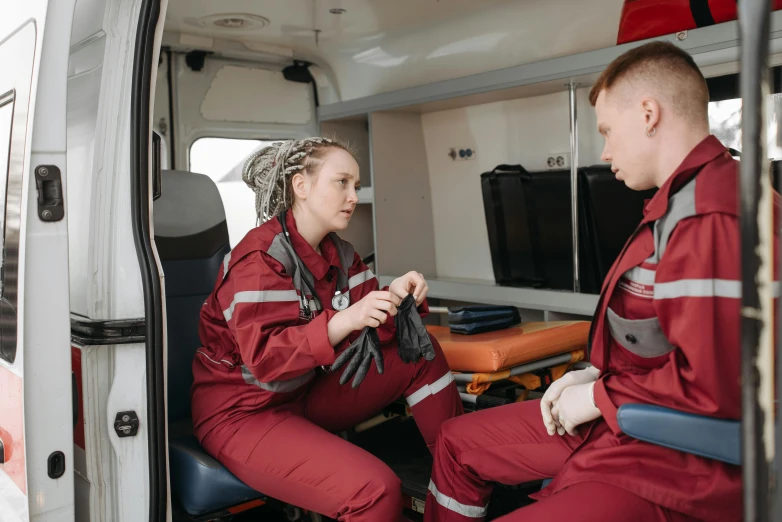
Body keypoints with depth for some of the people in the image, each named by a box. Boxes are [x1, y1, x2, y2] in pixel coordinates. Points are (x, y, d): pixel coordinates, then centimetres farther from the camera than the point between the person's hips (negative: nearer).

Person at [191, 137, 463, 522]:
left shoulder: (339, 254, 4)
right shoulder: (260, 258, -21)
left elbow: (362, 335, 2)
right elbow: (264, 359, -29)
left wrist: (395, 300, -18)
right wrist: (343, 321, -40)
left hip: (305, 395, 8)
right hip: (242, 412, -8)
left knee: (423, 354, 1)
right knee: (376, 489, -28)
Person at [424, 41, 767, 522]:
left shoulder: (709, 218, -25)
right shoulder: (683, 201, 13)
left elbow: (712, 384, -31)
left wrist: (598, 396, -16)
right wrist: (595, 374, 4)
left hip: (670, 463, -11)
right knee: (458, 443, 16)